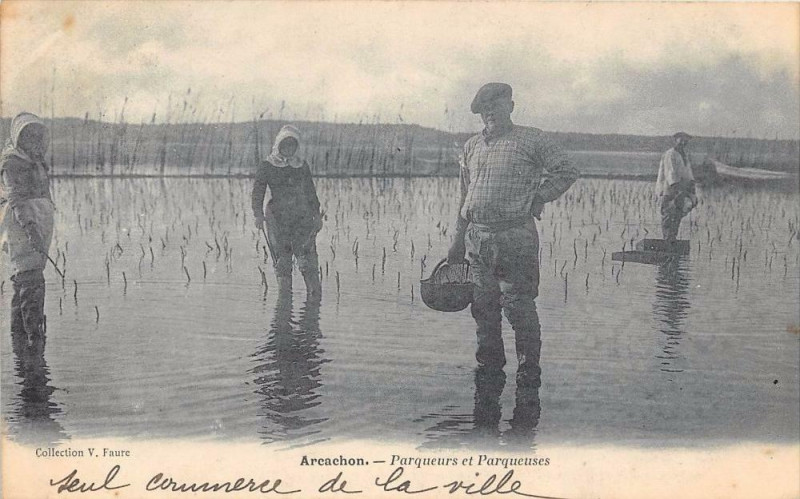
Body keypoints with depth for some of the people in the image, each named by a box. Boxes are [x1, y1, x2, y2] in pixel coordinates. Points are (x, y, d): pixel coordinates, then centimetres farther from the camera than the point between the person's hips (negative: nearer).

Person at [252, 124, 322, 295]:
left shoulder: (302, 165, 13)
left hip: (302, 216, 2)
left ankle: (315, 293, -5)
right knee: (282, 258, -1)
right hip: (278, 217, -2)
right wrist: (258, 214, -15)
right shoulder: (267, 166, 3)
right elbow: (258, 191, -2)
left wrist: (317, 214, 14)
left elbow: (310, 192, 19)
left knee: (308, 256, -6)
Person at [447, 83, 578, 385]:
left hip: (515, 237, -5)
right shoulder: (471, 146, 17)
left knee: (518, 304, -6)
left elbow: (566, 172, 3)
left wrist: (536, 200, -3)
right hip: (477, 236, 5)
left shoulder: (531, 139, 2)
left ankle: (529, 369, 4)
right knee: (483, 306, 10)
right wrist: (458, 241, 18)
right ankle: (489, 363, 23)